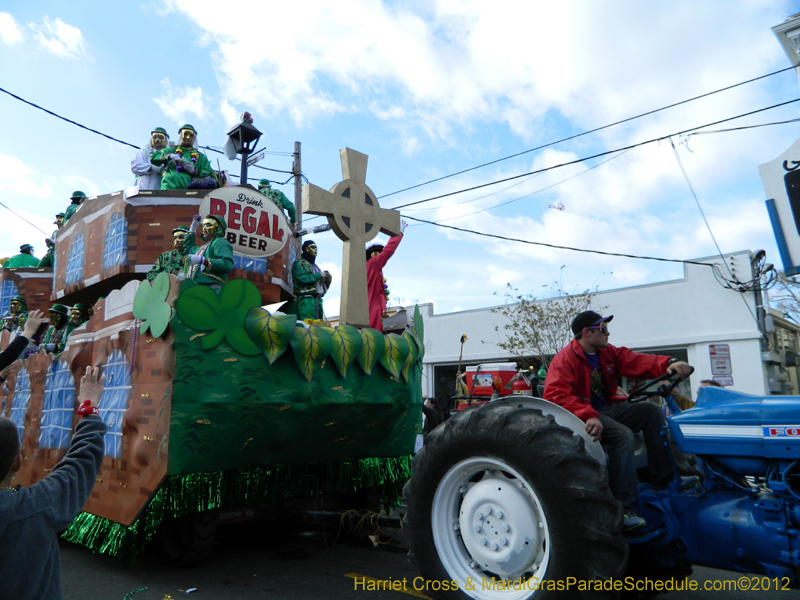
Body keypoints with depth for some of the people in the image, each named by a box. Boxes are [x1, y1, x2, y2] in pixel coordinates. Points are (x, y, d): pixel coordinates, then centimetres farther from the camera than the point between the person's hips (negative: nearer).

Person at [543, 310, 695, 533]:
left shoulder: (607, 352, 8)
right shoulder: (565, 359, -16)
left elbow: (637, 361, -2)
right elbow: (555, 395, -29)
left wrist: (668, 364, -22)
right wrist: (588, 416, -40)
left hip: (608, 408, 9)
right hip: (582, 416, -8)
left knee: (652, 411, -3)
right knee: (622, 435, -30)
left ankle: (663, 479, -3)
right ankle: (625, 509, -27)